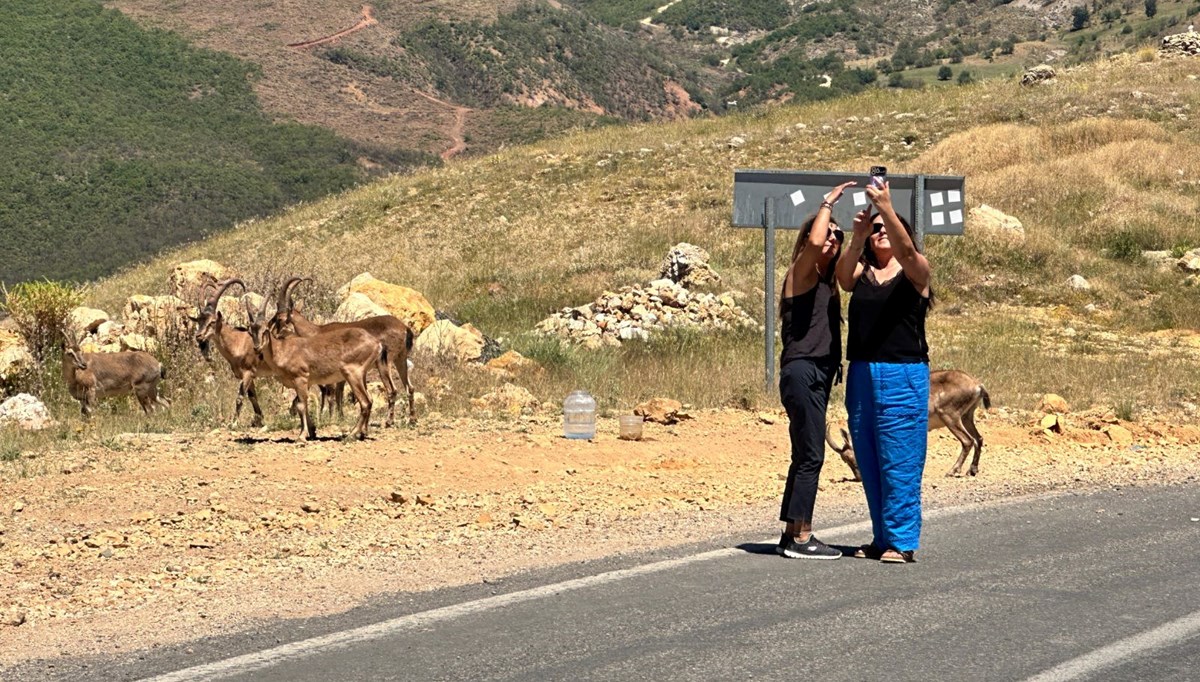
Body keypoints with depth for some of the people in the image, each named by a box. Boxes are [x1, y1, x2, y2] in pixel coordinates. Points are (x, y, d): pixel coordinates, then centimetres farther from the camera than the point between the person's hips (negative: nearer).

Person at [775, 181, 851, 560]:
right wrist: (828, 202, -14)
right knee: (811, 455, -11)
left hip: (821, 373, 9)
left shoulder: (828, 283, 21)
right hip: (802, 370, -9)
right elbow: (814, 241, -20)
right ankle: (801, 537, -9)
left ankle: (792, 534, 16)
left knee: (805, 456, 11)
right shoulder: (801, 274, -7)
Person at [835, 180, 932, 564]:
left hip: (903, 376, -5)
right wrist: (857, 239, -24)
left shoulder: (914, 271, 2)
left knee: (899, 462, -6)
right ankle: (882, 537, 16)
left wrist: (887, 208, -30)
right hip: (861, 375, 5)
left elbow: (905, 248, -20)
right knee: (869, 463, 8)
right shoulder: (862, 271, 11)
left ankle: (902, 541, -2)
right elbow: (843, 280, -11)